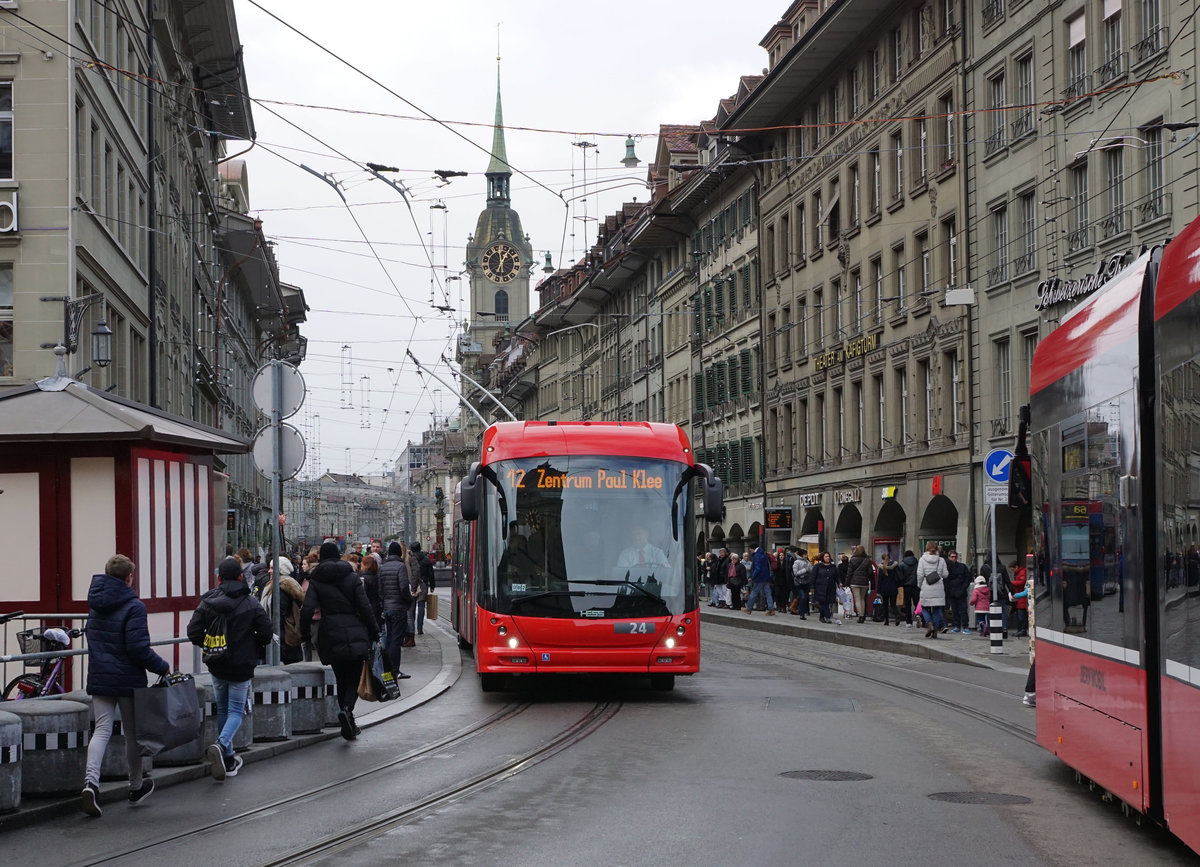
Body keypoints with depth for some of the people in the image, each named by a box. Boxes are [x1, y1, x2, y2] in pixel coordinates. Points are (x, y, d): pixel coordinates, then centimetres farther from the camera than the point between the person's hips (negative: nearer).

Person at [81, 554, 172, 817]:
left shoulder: (95, 604, 7)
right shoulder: (133, 606, -15)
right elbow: (138, 648, -21)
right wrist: (162, 666, -9)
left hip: (99, 677, 5)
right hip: (128, 679, -5)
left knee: (102, 729, 2)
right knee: (133, 732, 11)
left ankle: (91, 780, -21)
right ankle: (136, 787, 24)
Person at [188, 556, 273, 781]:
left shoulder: (208, 602, -4)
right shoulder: (251, 603, -9)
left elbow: (193, 633, -7)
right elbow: (265, 633, -9)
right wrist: (252, 649, 10)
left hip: (216, 666, 3)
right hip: (241, 666, -3)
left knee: (223, 709, 17)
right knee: (236, 710, 4)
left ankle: (228, 760, 19)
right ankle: (221, 745, -24)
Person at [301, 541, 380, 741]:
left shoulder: (316, 581, 2)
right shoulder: (352, 577, 3)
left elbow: (307, 609, -8)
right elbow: (365, 607, -2)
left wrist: (305, 634, 3)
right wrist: (374, 633, 5)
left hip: (331, 636, 1)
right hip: (356, 634, -1)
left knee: (341, 680, 13)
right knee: (354, 679, 5)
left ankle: (349, 724, 10)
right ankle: (347, 709, -23)